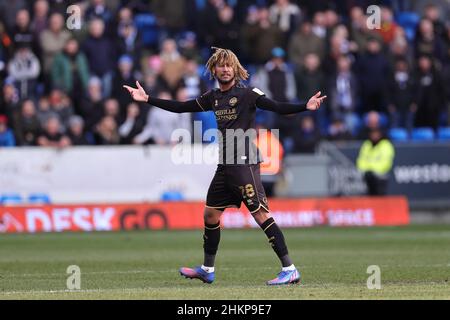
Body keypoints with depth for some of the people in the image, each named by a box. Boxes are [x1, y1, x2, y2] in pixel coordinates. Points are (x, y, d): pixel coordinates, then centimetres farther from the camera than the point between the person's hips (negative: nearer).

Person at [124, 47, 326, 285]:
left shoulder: (247, 94, -7)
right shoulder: (213, 97, 13)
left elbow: (277, 107, -17)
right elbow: (181, 107, 21)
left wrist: (305, 106, -33)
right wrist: (147, 99, 21)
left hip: (244, 163, -8)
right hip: (225, 166, 8)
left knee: (261, 214, -14)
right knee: (210, 214, 14)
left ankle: (289, 270, -15)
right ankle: (207, 270, 29)